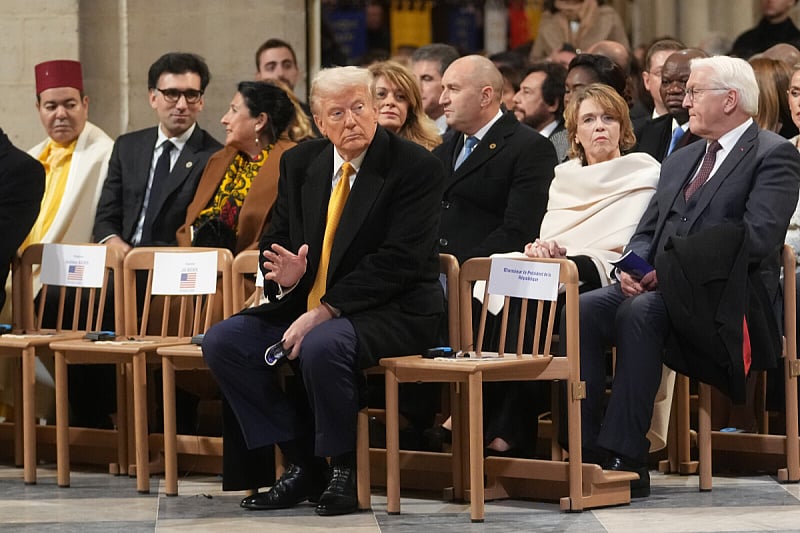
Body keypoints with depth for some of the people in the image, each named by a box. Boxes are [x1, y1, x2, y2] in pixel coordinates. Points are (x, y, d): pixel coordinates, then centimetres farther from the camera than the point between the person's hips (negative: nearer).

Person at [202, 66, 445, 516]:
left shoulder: (416, 167, -12)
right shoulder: (300, 163, 8)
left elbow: (398, 260, -19)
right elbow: (276, 239, 15)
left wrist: (323, 312, -25)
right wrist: (286, 275, -12)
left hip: (390, 311, -7)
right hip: (307, 304, 7)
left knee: (322, 345, -37)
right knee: (223, 341, -11)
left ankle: (345, 470, -14)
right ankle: (302, 465, -4)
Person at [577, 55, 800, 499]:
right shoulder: (680, 161, 25)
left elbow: (757, 238, -15)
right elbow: (647, 230, 21)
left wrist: (674, 270, -17)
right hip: (662, 285, 7)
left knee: (640, 313, -35)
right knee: (585, 308, -21)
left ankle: (626, 457, -37)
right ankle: (587, 448, -26)